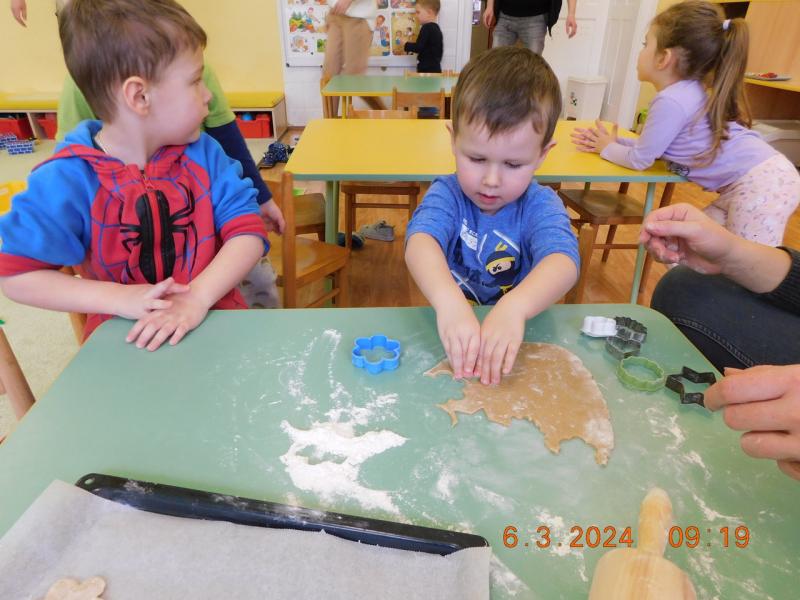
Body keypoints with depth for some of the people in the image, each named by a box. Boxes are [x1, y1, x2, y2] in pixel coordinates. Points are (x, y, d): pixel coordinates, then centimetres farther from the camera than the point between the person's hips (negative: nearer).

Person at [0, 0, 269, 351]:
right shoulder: (67, 179, -10)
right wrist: (119, 298, -19)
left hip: (217, 319, 1)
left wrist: (199, 297, -24)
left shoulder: (203, 154, -1)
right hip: (126, 340, -1)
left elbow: (248, 229, -9)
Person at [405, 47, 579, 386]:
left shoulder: (541, 206, -6)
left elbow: (563, 260, -24)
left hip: (522, 337, 0)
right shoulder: (446, 194, -7)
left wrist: (515, 307, -45)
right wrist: (448, 301, -46)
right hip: (452, 342, 0)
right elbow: (421, 241, -26)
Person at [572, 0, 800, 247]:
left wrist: (607, 148, 9)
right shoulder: (686, 92, 12)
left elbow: (639, 160, -9)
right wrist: (612, 142, 16)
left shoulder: (670, 101, -19)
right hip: (754, 180, 11)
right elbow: (651, 147, 21)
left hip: (761, 183, -11)